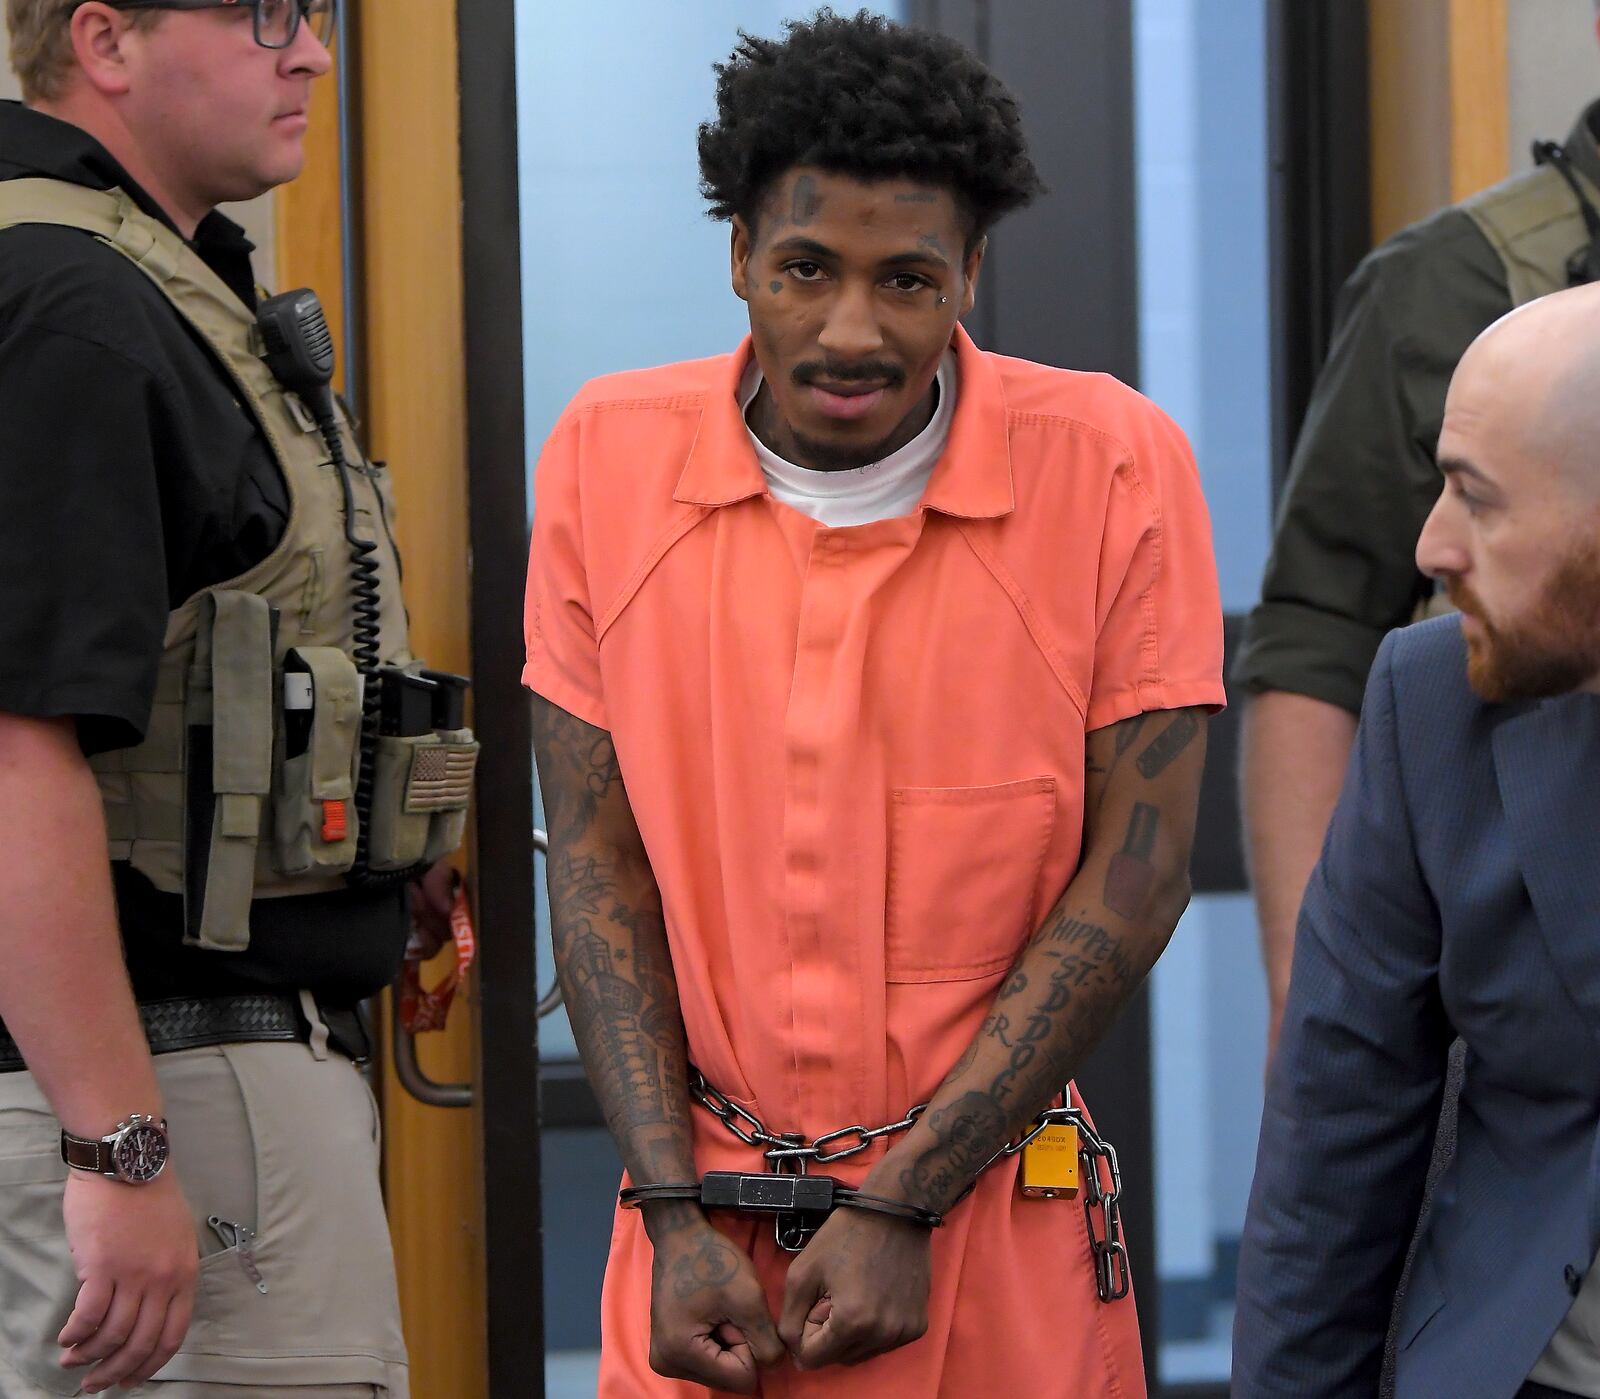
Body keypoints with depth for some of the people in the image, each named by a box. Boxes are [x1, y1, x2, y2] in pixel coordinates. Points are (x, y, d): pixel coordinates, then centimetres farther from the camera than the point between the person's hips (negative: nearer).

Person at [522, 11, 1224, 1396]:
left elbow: (1134, 878, -7)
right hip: (706, 1231, 1)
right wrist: (675, 1216, -8)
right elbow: (597, 861, 1)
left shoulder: (1115, 468, -7)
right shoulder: (609, 457, -1)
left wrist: (905, 1205, -11)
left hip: (999, 1224, -1)